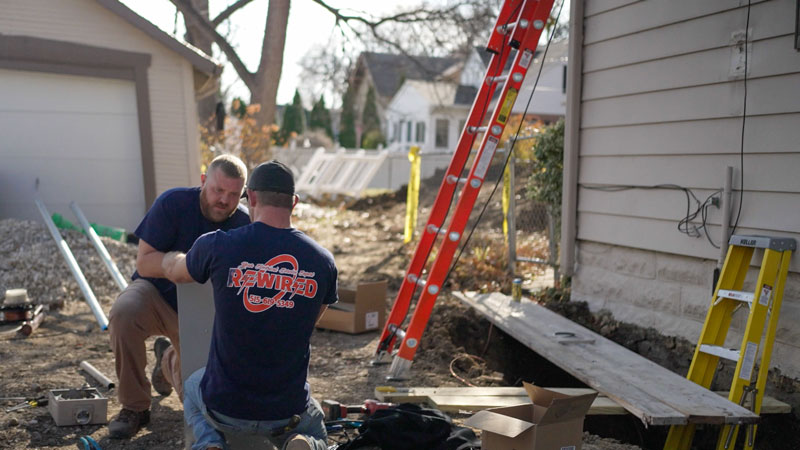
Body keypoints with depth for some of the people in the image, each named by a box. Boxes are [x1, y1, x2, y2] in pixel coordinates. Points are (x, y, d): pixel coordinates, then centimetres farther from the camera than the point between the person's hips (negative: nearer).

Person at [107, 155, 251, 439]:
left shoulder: (244, 222, -15)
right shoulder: (173, 203, -20)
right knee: (123, 313, -37)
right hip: (157, 293, -2)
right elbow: (144, 263, -23)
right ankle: (134, 408, -15)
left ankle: (169, 358, 36)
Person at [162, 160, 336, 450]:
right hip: (288, 412, 0)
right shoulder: (322, 260, -9)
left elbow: (173, 271, 9)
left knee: (192, 386, 35)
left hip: (224, 406, 0)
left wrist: (172, 255, 33)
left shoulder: (217, 246, -15)